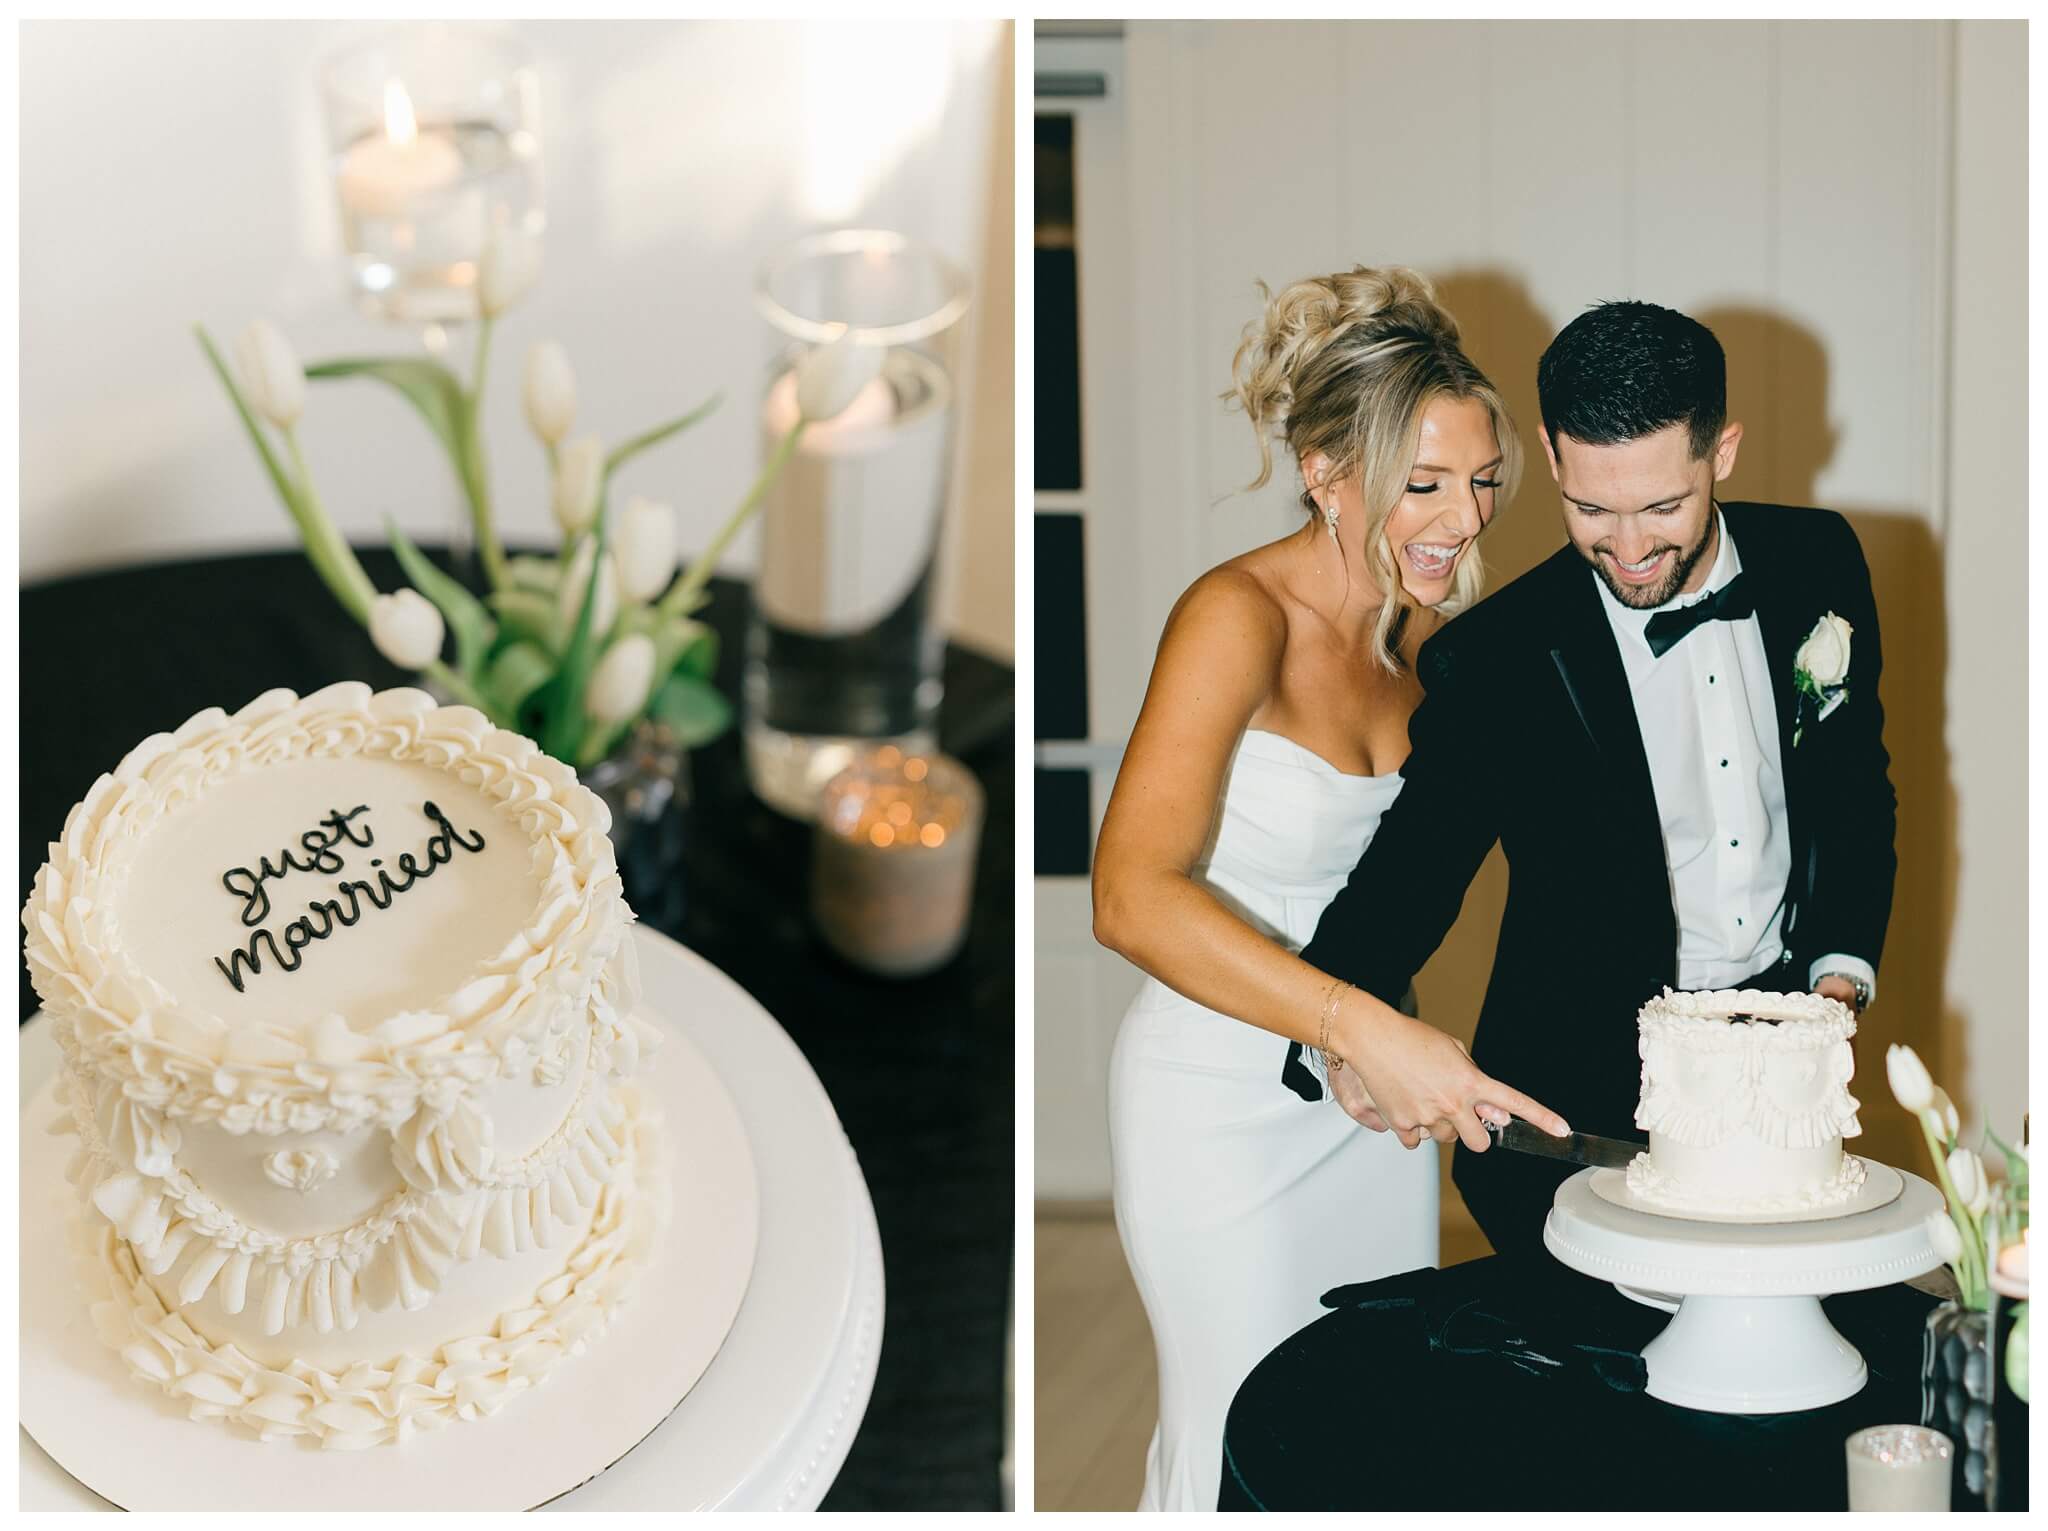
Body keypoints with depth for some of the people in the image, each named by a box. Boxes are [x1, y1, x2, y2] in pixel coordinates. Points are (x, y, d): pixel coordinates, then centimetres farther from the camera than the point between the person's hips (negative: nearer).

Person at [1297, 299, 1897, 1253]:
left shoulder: (1817, 563, -4)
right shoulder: (1493, 663, -17)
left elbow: (1857, 783, 10)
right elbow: (1411, 864, -16)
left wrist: (1842, 969, 1)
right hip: (1584, 1101, -4)